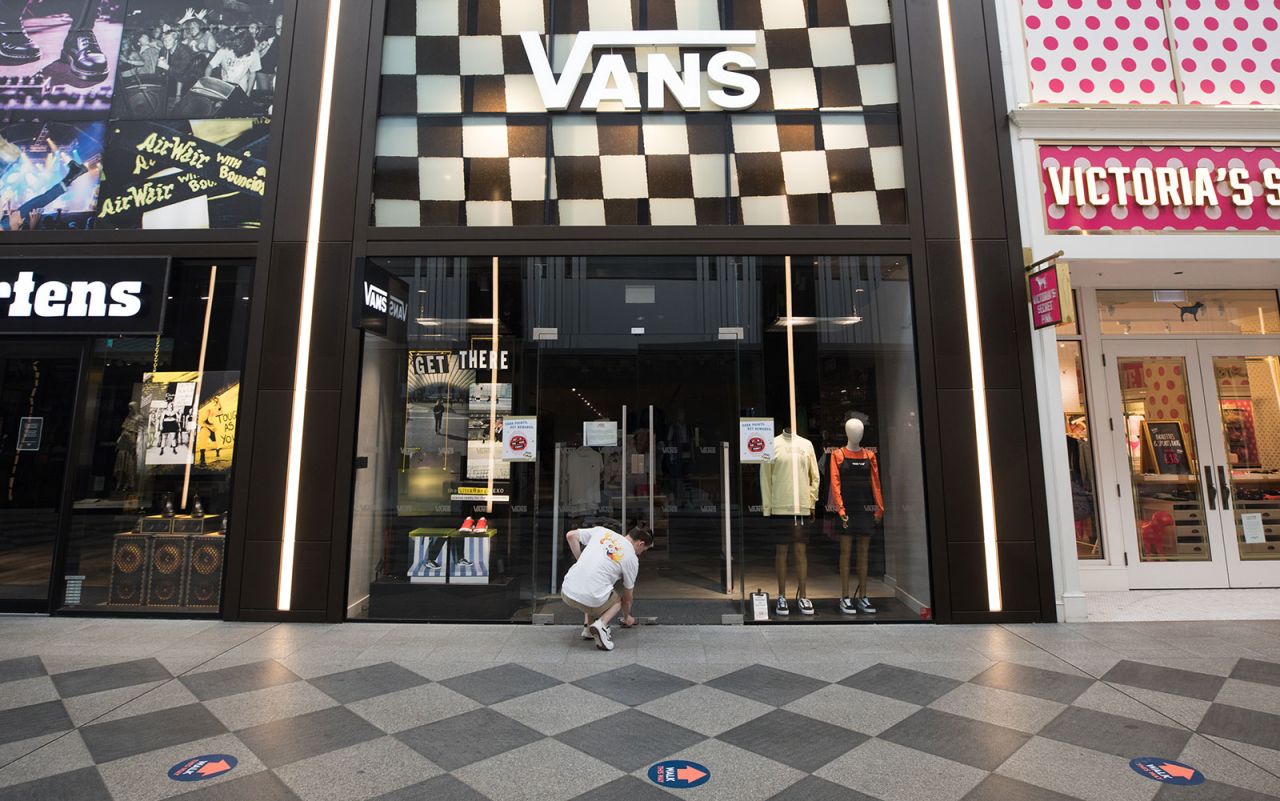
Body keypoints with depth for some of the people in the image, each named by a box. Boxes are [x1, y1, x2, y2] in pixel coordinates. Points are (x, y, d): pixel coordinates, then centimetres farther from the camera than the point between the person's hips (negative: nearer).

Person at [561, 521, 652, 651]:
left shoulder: (602, 531, 12)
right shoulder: (632, 558, 5)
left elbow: (570, 535, 10)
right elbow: (627, 597, 17)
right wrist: (627, 618, 37)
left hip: (566, 592, 5)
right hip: (591, 602, -4)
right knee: (618, 601, 27)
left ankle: (588, 627, 20)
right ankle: (601, 624, -3)